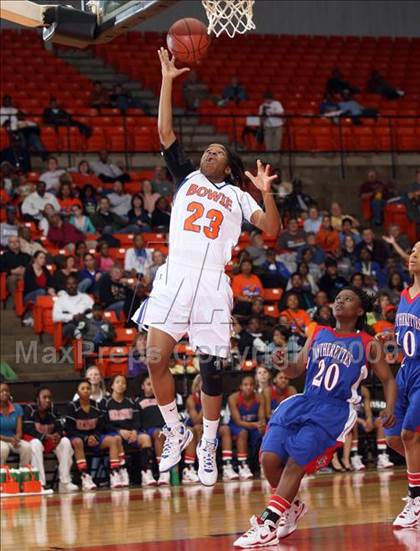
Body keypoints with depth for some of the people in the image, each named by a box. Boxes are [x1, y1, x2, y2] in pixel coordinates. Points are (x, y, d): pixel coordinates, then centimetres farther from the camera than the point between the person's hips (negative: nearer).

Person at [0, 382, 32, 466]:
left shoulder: (17, 408, 5)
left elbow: (19, 431, 1)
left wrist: (16, 439, -22)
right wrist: (9, 439, -24)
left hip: (13, 440, 3)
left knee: (27, 447, -27)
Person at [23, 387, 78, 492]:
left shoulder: (53, 411, 4)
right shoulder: (29, 409, -11)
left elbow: (59, 428, -1)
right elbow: (28, 429, -19)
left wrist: (58, 435, -27)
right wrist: (46, 436, -29)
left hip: (50, 440, 5)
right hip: (33, 439, -5)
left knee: (65, 442, -21)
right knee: (36, 444, -38)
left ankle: (65, 482, -24)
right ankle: (40, 484, -42)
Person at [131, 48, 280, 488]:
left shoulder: (237, 196, 16)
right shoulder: (187, 178, 19)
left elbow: (272, 230, 5)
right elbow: (165, 132, 10)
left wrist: (266, 193, -10)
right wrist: (167, 80, 6)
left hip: (212, 283, -1)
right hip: (174, 275, 1)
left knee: (211, 369, 1)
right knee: (156, 359, -11)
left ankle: (208, 446, 16)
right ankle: (175, 433, 8)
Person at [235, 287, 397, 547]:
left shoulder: (368, 345, 5)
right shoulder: (318, 335, 17)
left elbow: (389, 380, 9)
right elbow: (296, 371, 18)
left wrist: (389, 408, -10)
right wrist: (284, 363, -6)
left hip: (335, 411, -4)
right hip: (303, 403, 5)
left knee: (296, 463, -17)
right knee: (269, 458, -11)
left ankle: (268, 524, -12)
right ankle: (292, 507, 15)